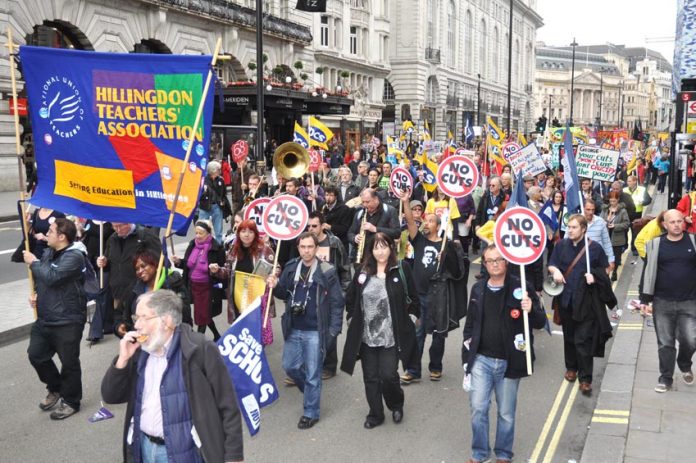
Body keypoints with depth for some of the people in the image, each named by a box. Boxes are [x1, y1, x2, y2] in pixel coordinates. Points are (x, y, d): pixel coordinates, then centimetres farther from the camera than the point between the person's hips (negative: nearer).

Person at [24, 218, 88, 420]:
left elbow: (51, 277, -29)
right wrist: (36, 294, 5)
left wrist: (33, 262, -13)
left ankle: (70, 401, 22)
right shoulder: (48, 252, 8)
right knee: (36, 354, 15)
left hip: (67, 321, -9)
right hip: (44, 318, 9)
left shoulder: (74, 257, -18)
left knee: (69, 362, 4)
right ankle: (56, 389, 37)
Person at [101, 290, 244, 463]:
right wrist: (122, 360, -8)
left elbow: (228, 407, -14)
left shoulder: (200, 350, -15)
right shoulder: (139, 352, 5)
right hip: (145, 447, 6)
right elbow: (110, 396, 7)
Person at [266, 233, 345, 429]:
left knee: (312, 374, 5)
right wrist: (275, 286, -7)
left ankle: (311, 413, 22)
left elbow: (337, 302, -8)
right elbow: (284, 294, 15)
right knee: (290, 366, 16)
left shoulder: (327, 271, -12)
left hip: (315, 332, -5)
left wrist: (333, 330, -12)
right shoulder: (291, 268, 2)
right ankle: (310, 389, 43)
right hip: (293, 330, 5)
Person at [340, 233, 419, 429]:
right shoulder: (362, 272, 3)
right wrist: (352, 320, 8)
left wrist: (407, 321, -3)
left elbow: (412, 299, 1)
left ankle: (397, 405, 28)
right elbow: (350, 299, 13)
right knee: (370, 377, 10)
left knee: (388, 375, -3)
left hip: (391, 336, -3)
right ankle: (375, 414, 28)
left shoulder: (401, 270, -6)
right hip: (366, 336, 3)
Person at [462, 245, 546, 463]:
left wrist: (531, 310, -29)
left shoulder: (519, 288, -7)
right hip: (481, 359, 2)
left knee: (506, 412, 10)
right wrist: (467, 355, 11)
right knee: (478, 408, -1)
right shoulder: (478, 289, 4)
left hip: (509, 361, -2)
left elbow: (541, 322, -7)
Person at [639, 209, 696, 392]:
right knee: (665, 343, 7)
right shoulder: (656, 244, -1)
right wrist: (645, 300, -1)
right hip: (662, 303, 0)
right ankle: (666, 378, 21)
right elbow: (648, 272, 2)